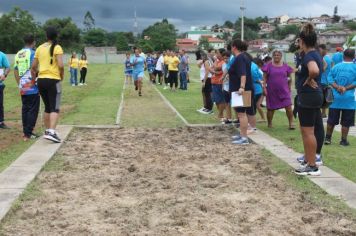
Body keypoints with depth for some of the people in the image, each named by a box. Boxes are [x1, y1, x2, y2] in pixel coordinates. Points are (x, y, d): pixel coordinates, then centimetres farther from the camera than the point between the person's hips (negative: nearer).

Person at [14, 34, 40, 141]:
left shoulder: (18, 54, 11)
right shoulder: (32, 53, -10)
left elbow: (15, 71, 13)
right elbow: (33, 69, -17)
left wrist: (19, 84, 19)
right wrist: (35, 81, -7)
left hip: (22, 88, 7)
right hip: (32, 88, -7)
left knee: (25, 109, 13)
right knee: (33, 110, -2)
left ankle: (26, 132, 18)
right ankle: (28, 134, -4)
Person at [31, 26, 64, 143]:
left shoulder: (40, 48, 10)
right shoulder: (57, 48, -6)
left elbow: (33, 67, 10)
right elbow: (61, 65, -17)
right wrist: (62, 76, 0)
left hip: (41, 80, 6)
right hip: (53, 80, -5)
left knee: (47, 107, 19)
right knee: (55, 108, -4)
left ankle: (47, 131, 25)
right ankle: (51, 132, -18)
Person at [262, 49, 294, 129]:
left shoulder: (285, 66, 5)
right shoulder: (268, 66, 0)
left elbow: (289, 77, 13)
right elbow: (264, 77, 0)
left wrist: (289, 88, 10)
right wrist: (264, 87, -8)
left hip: (284, 91, 1)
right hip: (272, 91, -1)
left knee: (288, 107, -9)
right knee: (271, 108, 8)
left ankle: (291, 123, 2)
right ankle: (269, 124, 24)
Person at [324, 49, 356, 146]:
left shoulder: (336, 66, 1)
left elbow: (330, 79, -4)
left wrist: (337, 87, -11)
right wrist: (346, 88, -11)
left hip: (335, 97, 2)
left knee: (331, 120, 12)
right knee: (346, 122, 6)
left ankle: (327, 138, 18)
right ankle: (343, 140, 9)